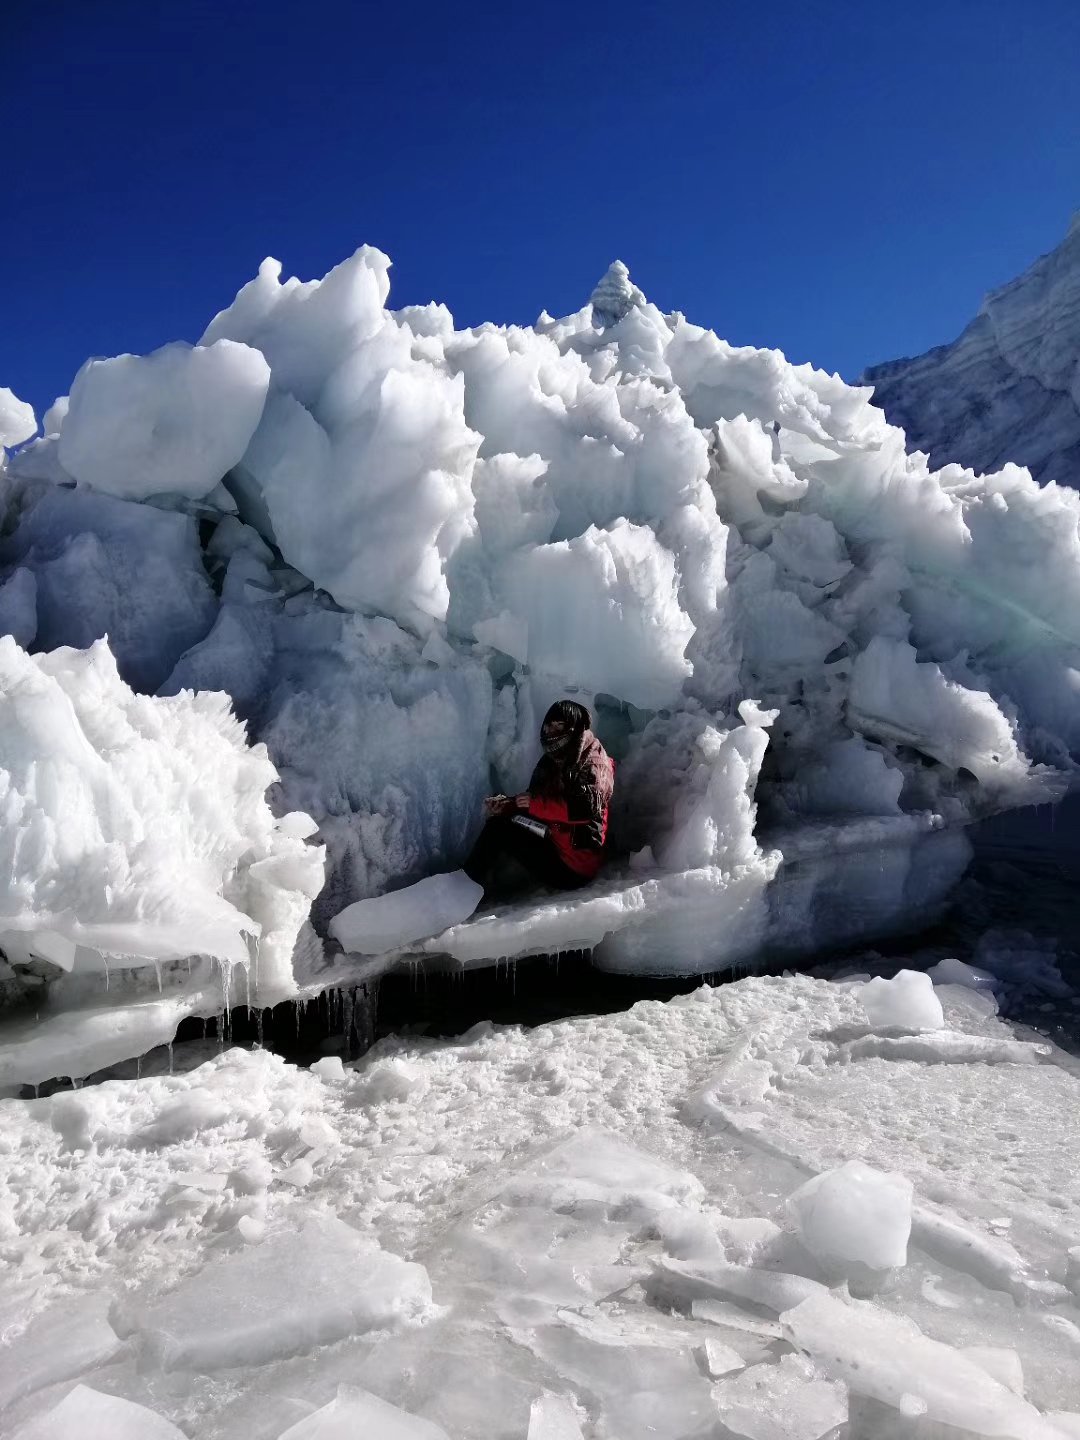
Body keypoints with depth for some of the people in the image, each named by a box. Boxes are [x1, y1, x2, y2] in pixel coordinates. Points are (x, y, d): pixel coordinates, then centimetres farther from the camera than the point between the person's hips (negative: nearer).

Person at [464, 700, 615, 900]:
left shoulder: (593, 761, -8)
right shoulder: (550, 761, 16)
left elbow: (585, 807, -24)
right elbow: (530, 802, 14)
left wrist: (536, 804, -18)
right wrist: (505, 805, -7)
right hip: (550, 845, 8)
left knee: (501, 829, -19)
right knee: (497, 822, -6)